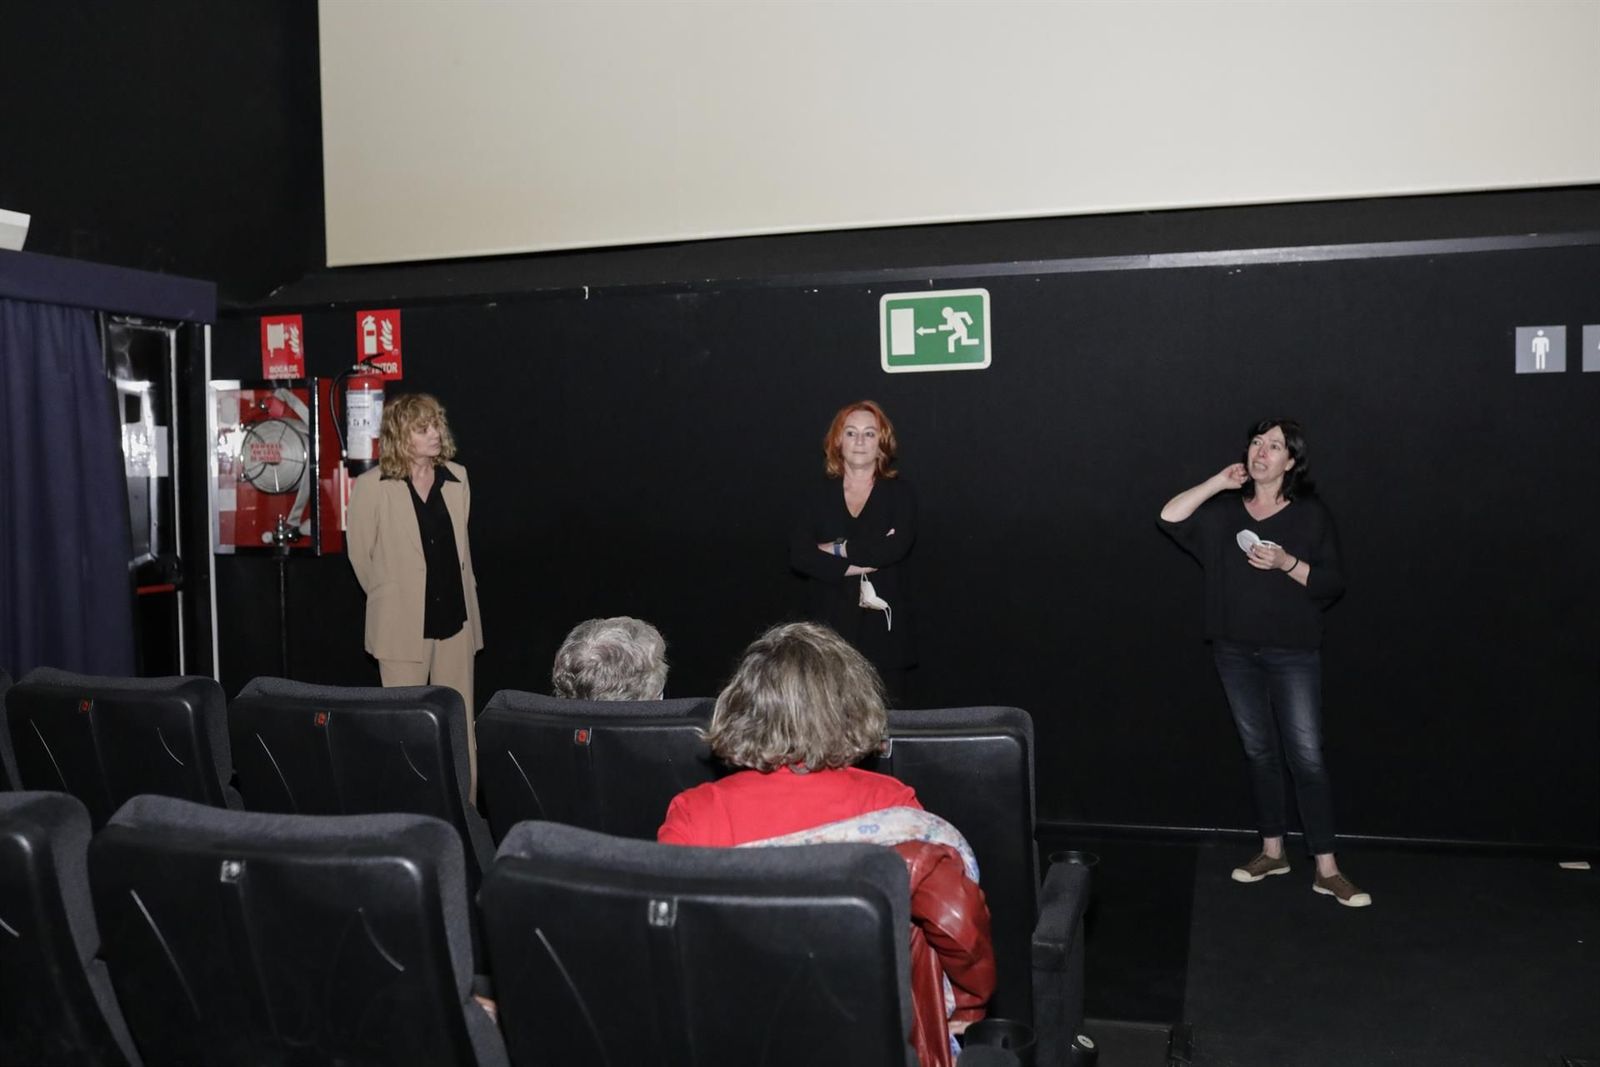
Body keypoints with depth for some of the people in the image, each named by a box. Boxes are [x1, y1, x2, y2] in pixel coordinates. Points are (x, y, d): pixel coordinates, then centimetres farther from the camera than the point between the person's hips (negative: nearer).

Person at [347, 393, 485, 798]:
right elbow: (360, 555, 2)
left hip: (455, 617, 4)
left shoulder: (457, 478, 6)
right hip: (403, 623, -4)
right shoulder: (372, 486, -7)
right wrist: (391, 599, 10)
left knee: (460, 722, 7)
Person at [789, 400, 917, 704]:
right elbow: (798, 554, -3)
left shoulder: (899, 492, 6)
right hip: (830, 624, 1)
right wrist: (851, 566, -13)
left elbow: (897, 546, -12)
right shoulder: (818, 495, 10)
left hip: (884, 624, -1)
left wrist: (838, 550, -7)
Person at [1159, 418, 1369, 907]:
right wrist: (1218, 482, -8)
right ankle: (1272, 851, 25)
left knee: (1307, 757, -5)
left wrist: (1287, 563, -21)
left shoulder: (1311, 514, -3)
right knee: (1258, 752, 12)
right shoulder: (1225, 510, 6)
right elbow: (1170, 518, -7)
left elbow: (1332, 585, -5)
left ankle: (1327, 869, 3)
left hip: (1293, 654, -3)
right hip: (1236, 652, 3)